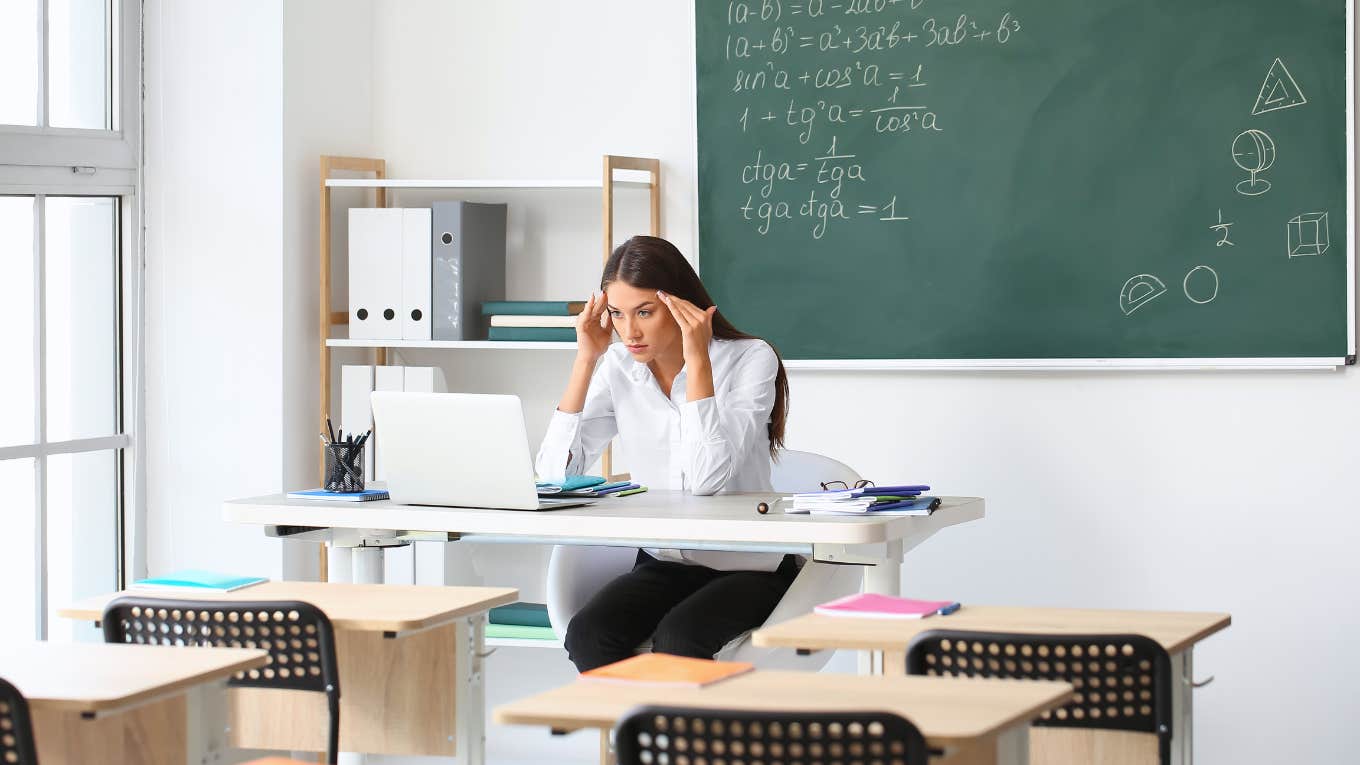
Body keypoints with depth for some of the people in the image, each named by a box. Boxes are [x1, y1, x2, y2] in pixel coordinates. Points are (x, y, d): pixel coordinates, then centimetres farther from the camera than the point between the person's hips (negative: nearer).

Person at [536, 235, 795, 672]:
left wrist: (697, 361, -24)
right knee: (587, 636, -26)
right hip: (664, 564, 4)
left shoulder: (749, 359, -11)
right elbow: (554, 472, -9)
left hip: (749, 570, -4)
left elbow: (708, 479, -25)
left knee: (677, 640, -33)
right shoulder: (618, 367, 2)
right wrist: (586, 359, -10)